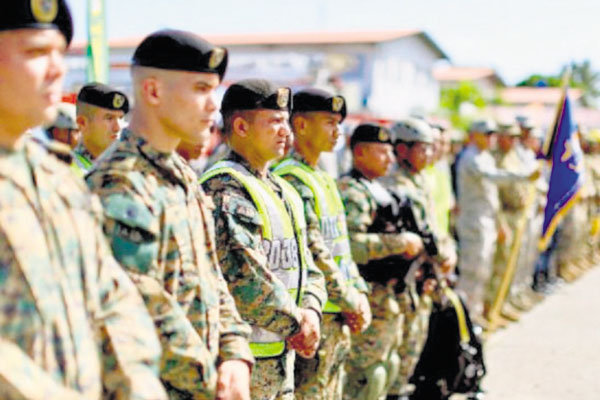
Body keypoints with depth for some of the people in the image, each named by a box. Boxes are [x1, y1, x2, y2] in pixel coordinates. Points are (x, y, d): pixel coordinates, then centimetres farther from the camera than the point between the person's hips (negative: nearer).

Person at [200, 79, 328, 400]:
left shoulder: (285, 192, 15)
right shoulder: (223, 188, -15)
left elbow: (307, 267, 15)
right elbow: (243, 274, -24)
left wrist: (310, 311, -4)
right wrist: (295, 322, -17)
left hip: (282, 353, 9)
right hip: (241, 357, -9)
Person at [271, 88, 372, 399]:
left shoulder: (323, 179, 16)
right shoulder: (290, 180, -15)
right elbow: (313, 251, -19)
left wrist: (360, 294, 7)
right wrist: (351, 302, -13)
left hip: (339, 316, 10)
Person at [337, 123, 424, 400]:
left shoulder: (376, 189, 17)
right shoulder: (351, 192, -16)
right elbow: (351, 244, -30)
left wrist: (407, 245, 13)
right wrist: (401, 242, -22)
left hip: (387, 294, 10)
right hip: (370, 297, -10)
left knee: (387, 366, 19)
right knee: (365, 374, -6)